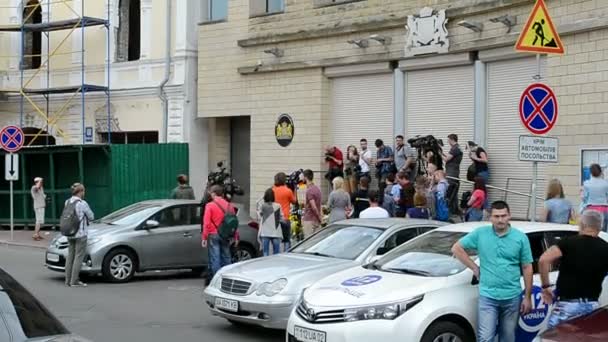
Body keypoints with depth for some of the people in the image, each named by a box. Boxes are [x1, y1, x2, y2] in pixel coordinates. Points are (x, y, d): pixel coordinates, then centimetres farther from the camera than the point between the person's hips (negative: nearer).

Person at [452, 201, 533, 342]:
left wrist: (527, 297, 1)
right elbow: (456, 248, 5)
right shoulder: (480, 234, -2)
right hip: (488, 296, -1)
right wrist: (475, 268, 0)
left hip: (512, 297, 1)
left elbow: (527, 268, 3)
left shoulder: (520, 237, 0)